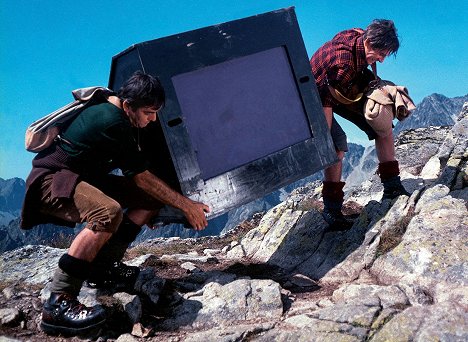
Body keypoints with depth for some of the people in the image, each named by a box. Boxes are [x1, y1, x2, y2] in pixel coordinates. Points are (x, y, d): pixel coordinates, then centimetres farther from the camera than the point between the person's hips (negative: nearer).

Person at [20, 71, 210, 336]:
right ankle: (57, 305, -30)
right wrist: (186, 205, -13)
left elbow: (137, 175, 15)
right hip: (50, 179, -9)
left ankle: (102, 266, 1)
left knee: (152, 198, 0)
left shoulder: (120, 115, 4)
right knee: (108, 213, -38)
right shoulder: (110, 122, -25)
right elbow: (141, 177, -19)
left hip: (84, 178, 9)